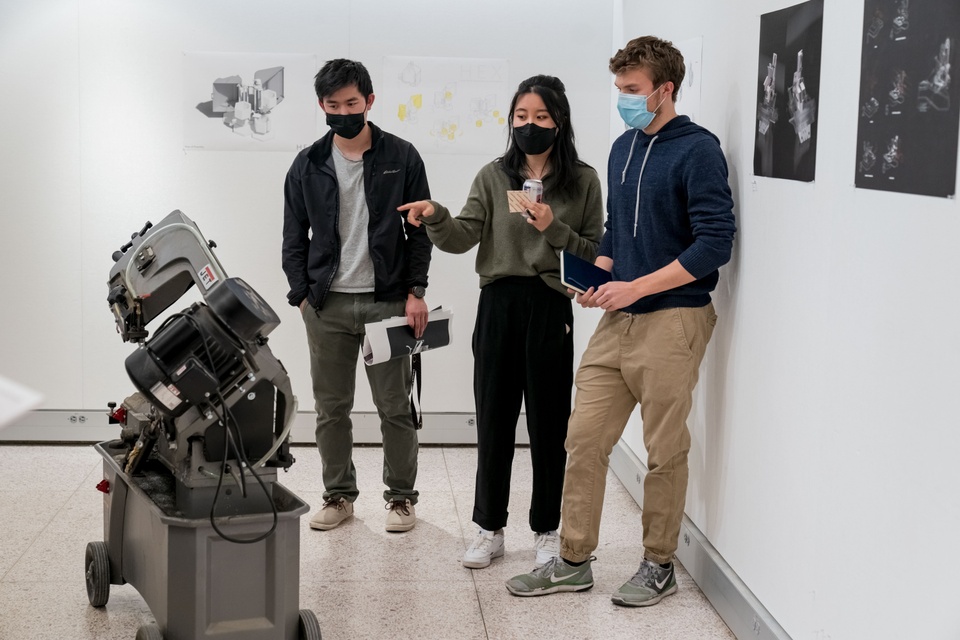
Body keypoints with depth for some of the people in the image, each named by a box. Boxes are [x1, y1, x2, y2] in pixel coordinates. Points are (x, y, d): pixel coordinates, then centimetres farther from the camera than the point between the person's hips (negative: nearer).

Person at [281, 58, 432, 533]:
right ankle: (338, 494, 22)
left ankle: (401, 496, 18)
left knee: (395, 407, 3)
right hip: (327, 303, 2)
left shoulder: (401, 157, 0)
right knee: (331, 407, 8)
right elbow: (294, 237, 10)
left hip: (387, 301, -2)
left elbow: (421, 230, 3)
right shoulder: (307, 165, 6)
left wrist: (415, 291, -5)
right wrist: (302, 294, 1)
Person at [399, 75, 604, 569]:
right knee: (493, 420, 7)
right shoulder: (494, 176, 7)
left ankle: (546, 530, 20)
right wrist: (436, 218, -24)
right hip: (498, 303, 2)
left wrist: (555, 229, -14)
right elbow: (464, 237, -5)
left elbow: (596, 252, 0)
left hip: (550, 306, -2)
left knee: (548, 422, 5)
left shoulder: (583, 181, 2)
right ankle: (489, 529, 19)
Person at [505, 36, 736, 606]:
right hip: (617, 321, 7)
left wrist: (635, 287, -16)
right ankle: (575, 561, 17)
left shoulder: (697, 150, -9)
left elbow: (715, 243, -16)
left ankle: (659, 566, 20)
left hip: (671, 321, -7)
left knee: (665, 451, 4)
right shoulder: (624, 148, 14)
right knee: (585, 438, 6)